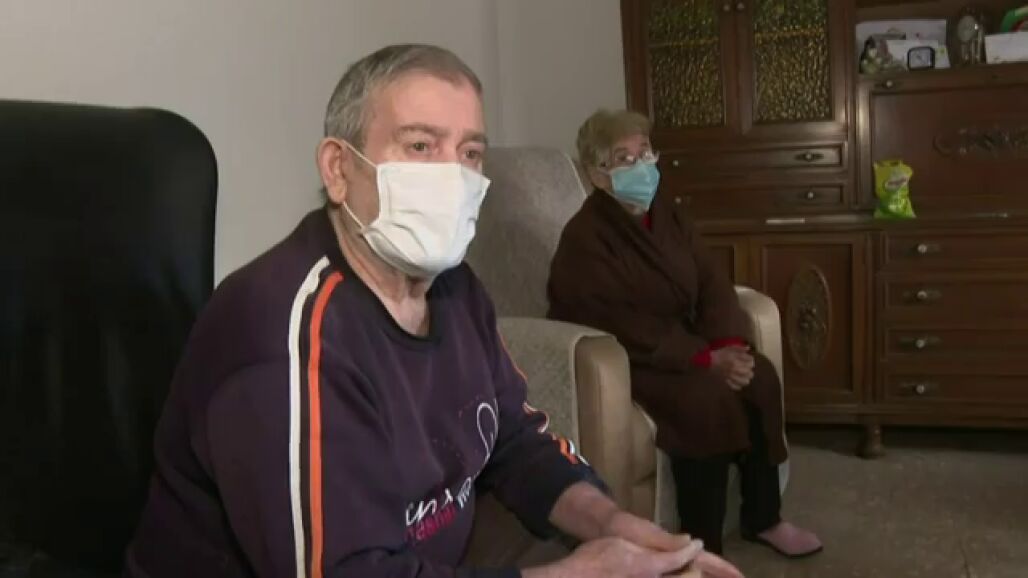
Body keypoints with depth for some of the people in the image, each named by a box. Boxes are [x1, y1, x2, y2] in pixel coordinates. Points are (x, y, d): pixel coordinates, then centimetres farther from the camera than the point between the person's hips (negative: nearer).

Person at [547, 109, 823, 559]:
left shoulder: (667, 215, 7)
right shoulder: (584, 237, -18)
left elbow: (712, 283, 1)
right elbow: (625, 329, -25)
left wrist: (727, 345, -18)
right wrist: (707, 358, -27)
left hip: (682, 346, 8)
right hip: (618, 362, -8)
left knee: (759, 376, -12)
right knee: (706, 398, -29)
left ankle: (763, 518, 4)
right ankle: (702, 548, -15)